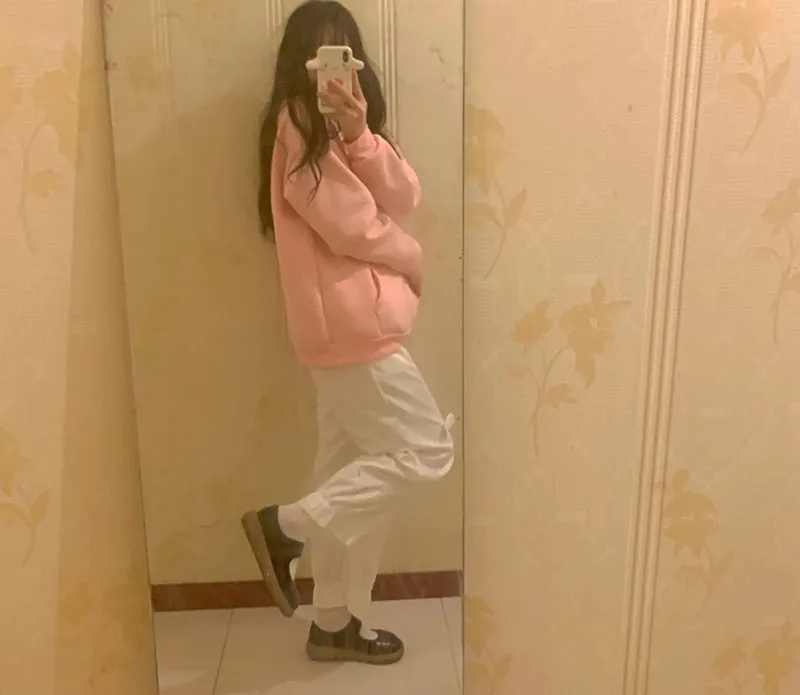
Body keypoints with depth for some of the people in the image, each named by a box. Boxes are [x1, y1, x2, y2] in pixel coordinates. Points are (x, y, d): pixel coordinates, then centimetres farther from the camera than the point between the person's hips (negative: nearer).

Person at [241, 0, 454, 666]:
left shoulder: (343, 127, 17)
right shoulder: (299, 126, -10)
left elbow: (403, 199, 2)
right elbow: (357, 228, -15)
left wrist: (360, 133, -13)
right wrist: (412, 261, 3)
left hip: (354, 320, 9)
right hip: (352, 322, -9)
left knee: (353, 470, 13)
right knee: (425, 451, -4)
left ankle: (337, 622, 26)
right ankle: (285, 525, 3)